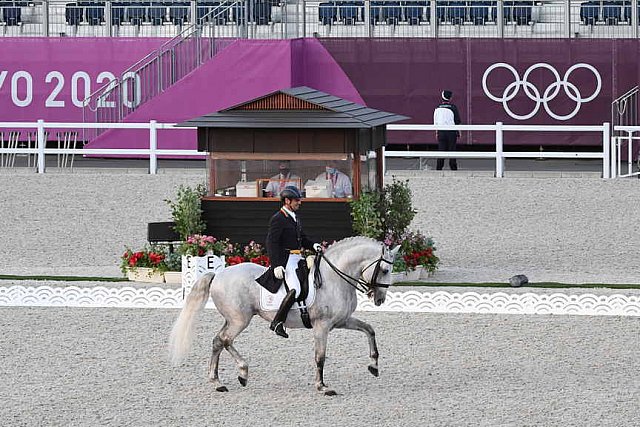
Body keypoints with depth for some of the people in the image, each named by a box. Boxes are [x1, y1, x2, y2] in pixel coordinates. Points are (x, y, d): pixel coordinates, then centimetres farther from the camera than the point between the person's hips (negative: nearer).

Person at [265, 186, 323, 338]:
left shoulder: (295, 216, 19)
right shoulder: (278, 219, -10)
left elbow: (302, 238, 28)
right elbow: (271, 243, -16)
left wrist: (313, 245, 6)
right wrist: (276, 265, -25)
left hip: (298, 257, 10)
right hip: (286, 260, -10)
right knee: (295, 290, -25)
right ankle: (277, 322, -19)